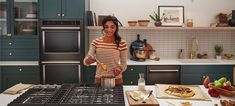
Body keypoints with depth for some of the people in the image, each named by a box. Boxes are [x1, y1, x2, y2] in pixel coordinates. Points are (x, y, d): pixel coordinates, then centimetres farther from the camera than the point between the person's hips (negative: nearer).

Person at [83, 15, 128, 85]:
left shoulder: (122, 43, -7)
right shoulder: (96, 42, -3)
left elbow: (124, 64, -3)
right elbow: (85, 61, -8)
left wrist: (119, 68, -24)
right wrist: (89, 60, -29)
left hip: (116, 80, -1)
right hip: (99, 80, 1)